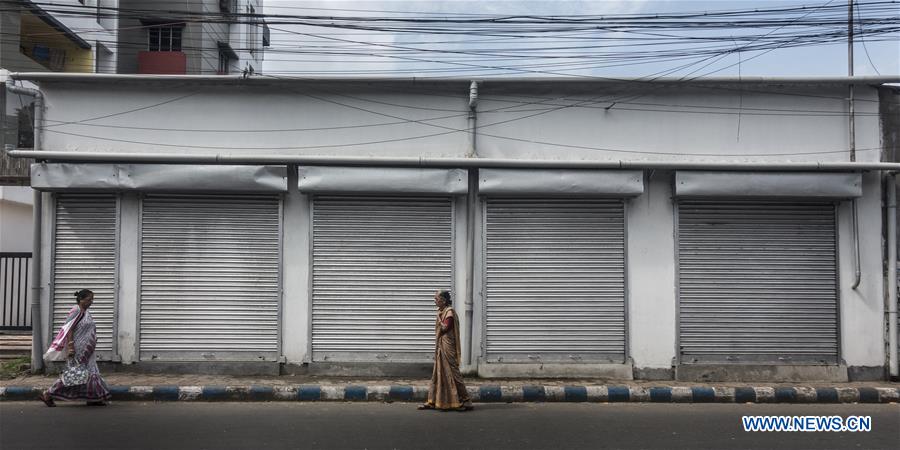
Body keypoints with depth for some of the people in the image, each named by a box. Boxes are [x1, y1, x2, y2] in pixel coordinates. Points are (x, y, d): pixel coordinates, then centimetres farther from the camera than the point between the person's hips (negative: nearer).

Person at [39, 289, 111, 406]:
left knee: (91, 372, 8)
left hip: (86, 352, 9)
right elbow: (69, 330, -20)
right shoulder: (76, 311, -15)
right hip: (78, 351, -9)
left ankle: (94, 398, 12)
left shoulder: (85, 312, 13)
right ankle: (47, 395, 8)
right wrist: (70, 348, -24)